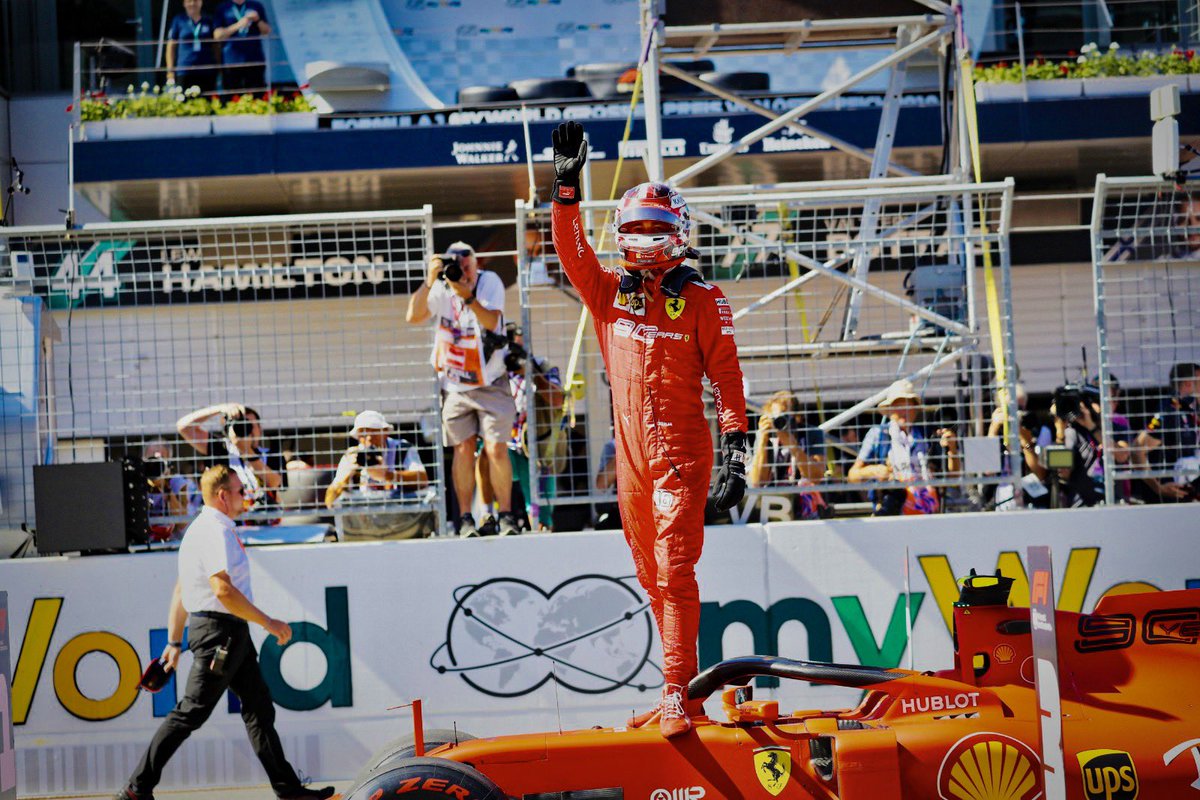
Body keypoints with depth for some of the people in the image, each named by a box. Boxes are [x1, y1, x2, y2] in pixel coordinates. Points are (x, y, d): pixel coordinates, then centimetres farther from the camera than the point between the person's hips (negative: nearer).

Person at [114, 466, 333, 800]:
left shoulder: (201, 529, 17)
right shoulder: (216, 531, -15)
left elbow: (180, 588, 20)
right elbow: (223, 590, -25)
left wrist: (174, 640, 22)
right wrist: (268, 623, -19)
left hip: (231, 634, 11)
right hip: (220, 630, -11)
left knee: (259, 707, 11)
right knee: (191, 713, -8)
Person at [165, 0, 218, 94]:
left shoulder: (209, 21, 9)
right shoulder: (179, 20, 5)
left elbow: (216, 47, 13)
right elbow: (171, 47, 7)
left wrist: (218, 68, 6)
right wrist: (170, 71, 0)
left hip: (207, 71, 1)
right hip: (185, 72, -1)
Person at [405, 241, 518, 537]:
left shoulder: (490, 281, -8)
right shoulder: (441, 289, -5)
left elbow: (491, 321, -22)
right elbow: (413, 317, -17)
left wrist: (467, 296, -37)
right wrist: (429, 281, -27)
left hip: (491, 383, -1)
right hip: (455, 386, 1)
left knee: (496, 449, -8)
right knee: (463, 449, -2)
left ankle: (506, 516, 1)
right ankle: (465, 519, 4)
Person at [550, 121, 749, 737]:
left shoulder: (702, 300, -1)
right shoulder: (608, 292, 12)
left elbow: (726, 377, -4)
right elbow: (571, 251, 2)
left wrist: (734, 453, -11)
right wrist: (566, 185, -7)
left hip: (682, 455, -5)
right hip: (631, 455, 5)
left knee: (674, 573, -13)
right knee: (653, 578, 10)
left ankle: (677, 694, -14)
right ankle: (682, 693, 19)